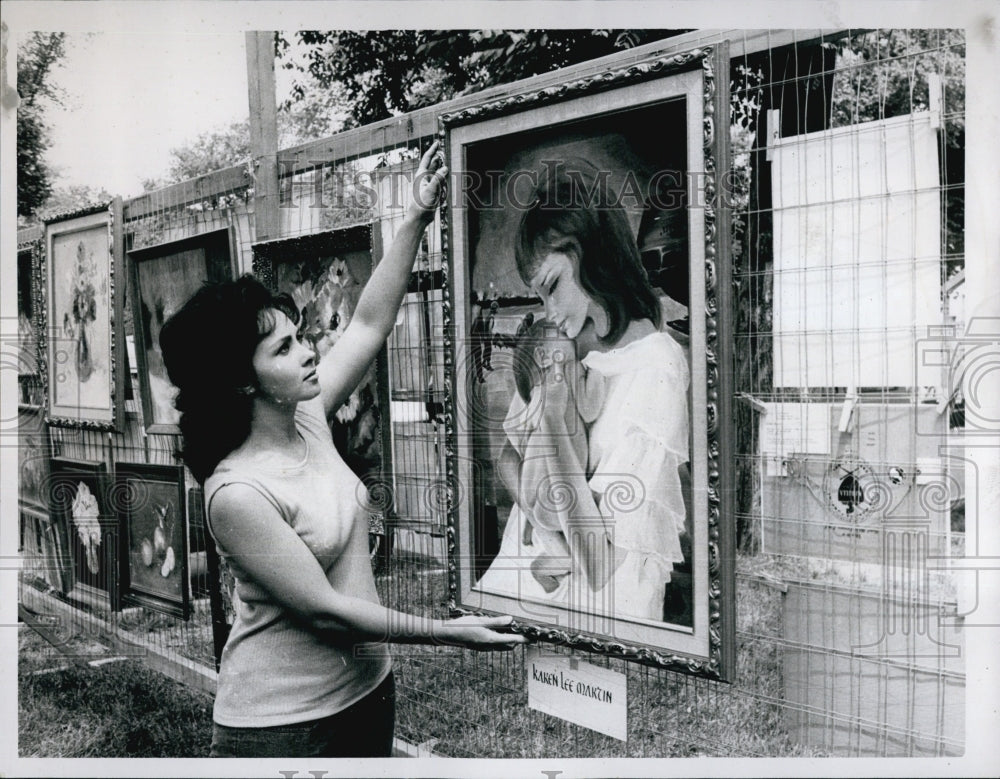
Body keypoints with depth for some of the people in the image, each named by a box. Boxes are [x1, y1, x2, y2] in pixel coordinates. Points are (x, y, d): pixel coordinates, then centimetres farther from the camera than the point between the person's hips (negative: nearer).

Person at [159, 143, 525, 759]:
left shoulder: (306, 418, -3)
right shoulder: (237, 493, -25)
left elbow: (370, 324, 2)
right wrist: (446, 632, -17)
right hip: (281, 725, -7)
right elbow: (322, 610, -22)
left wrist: (418, 218, -4)